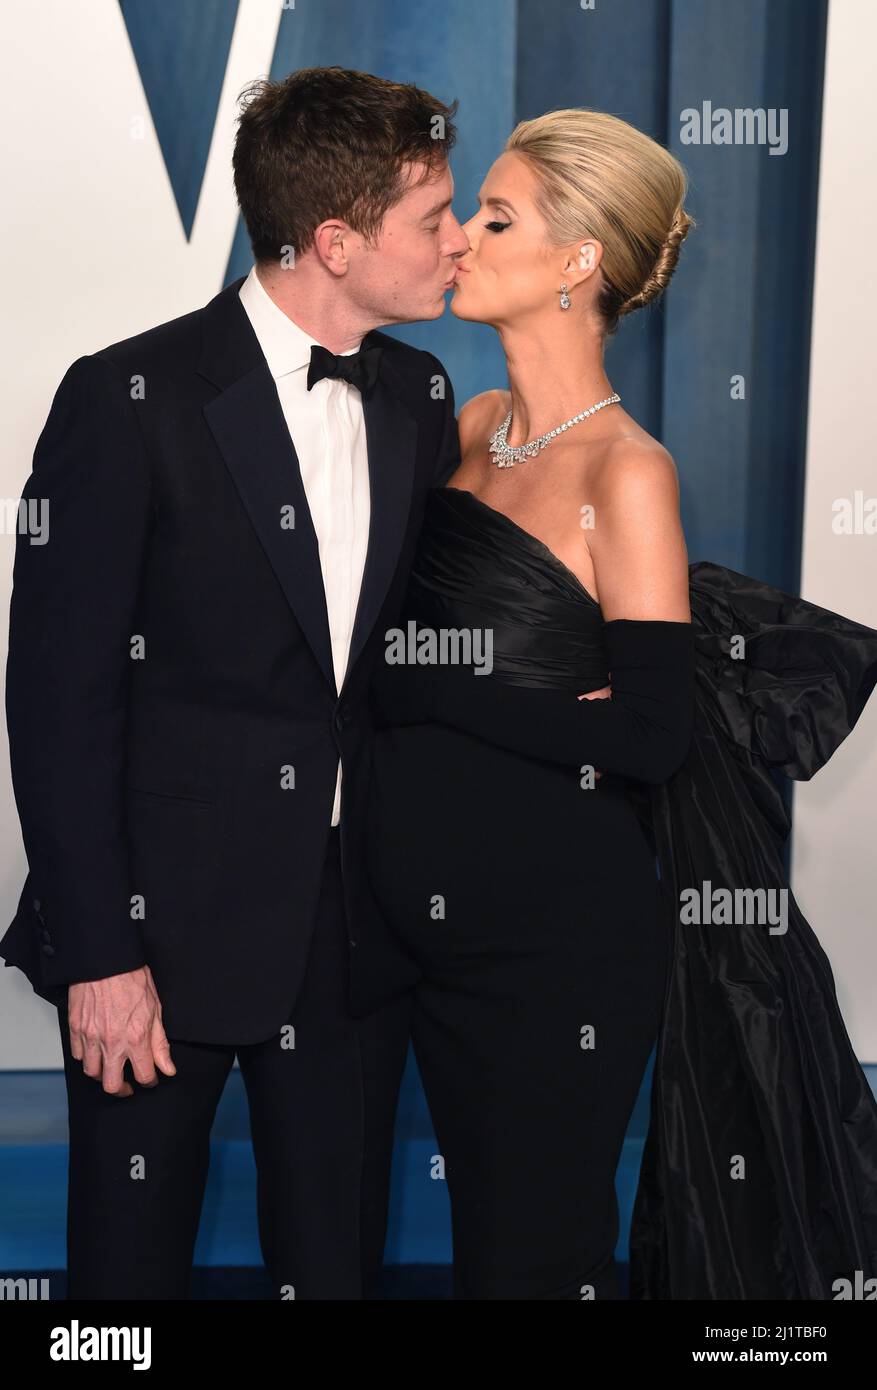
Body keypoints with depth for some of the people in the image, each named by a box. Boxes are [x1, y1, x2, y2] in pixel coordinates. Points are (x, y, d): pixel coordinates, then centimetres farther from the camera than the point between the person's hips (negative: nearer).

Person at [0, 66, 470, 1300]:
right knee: (132, 1257, 11)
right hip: (164, 921, -4)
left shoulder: (420, 399, 6)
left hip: (354, 923, 5)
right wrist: (99, 955, -14)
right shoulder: (131, 399, -12)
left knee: (338, 1258, 14)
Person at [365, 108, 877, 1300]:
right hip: (440, 913, 7)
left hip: (558, 928, -7)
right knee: (482, 1216, 21)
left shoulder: (627, 472, -16)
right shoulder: (477, 425, 5)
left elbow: (650, 733, -20)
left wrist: (432, 687, -17)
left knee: (537, 1247, 9)